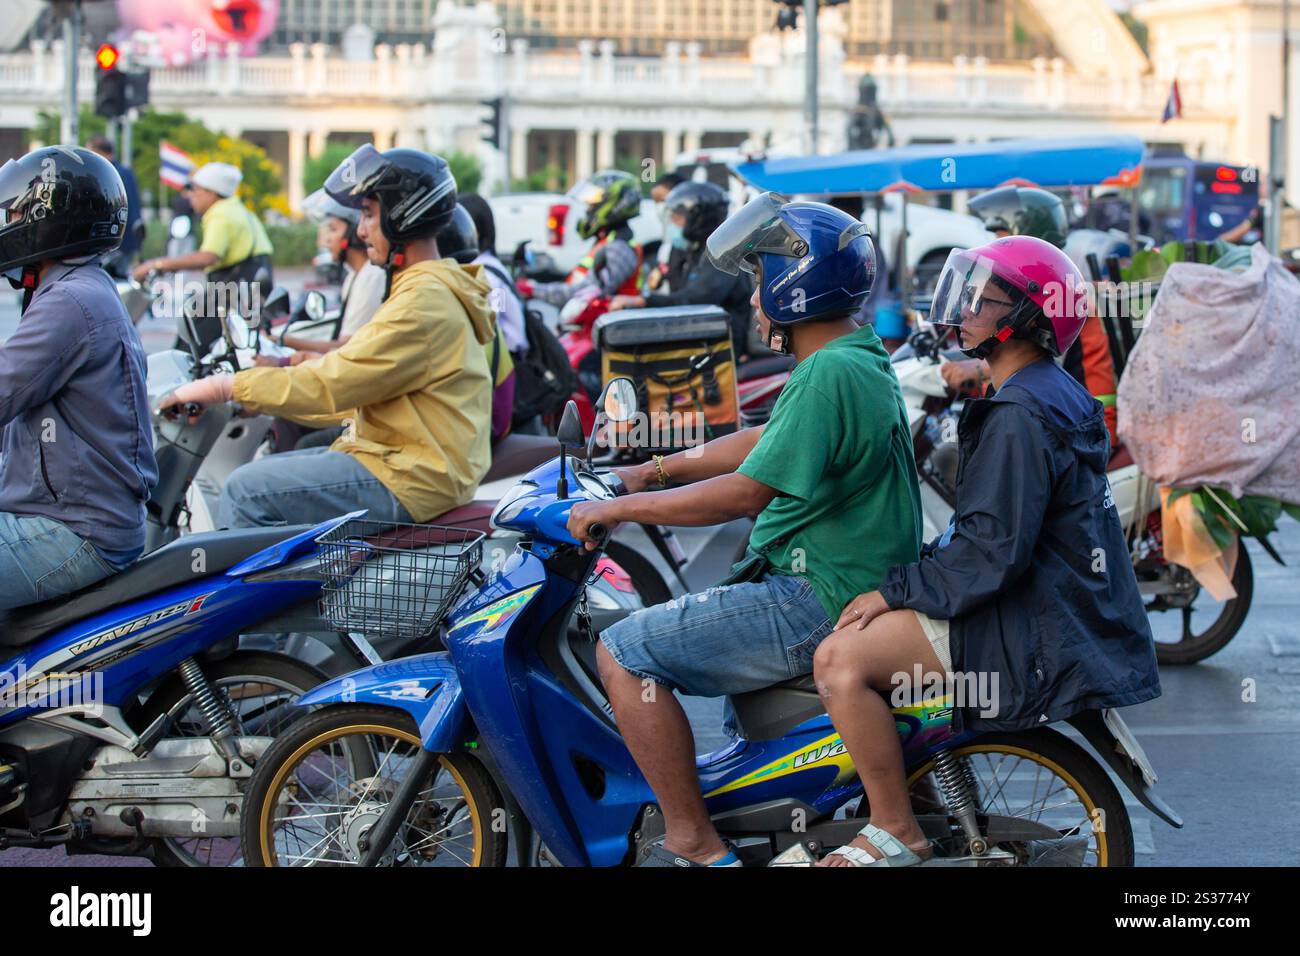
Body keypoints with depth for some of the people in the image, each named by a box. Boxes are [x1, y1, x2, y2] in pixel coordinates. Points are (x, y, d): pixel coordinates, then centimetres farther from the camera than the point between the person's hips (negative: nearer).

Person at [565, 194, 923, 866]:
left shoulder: (830, 374, -21)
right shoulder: (859, 359, 13)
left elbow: (746, 492, -23)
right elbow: (765, 441, 25)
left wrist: (619, 508, -15)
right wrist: (654, 470, 21)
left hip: (821, 603, -11)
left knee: (625, 653, -13)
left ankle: (693, 844, -11)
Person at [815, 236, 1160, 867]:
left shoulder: (1019, 416, -19)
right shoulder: (1057, 396, 15)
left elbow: (994, 551, -24)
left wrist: (895, 592, -16)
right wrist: (907, 580, 16)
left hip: (1039, 640, -11)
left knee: (841, 659, -18)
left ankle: (896, 832, -9)